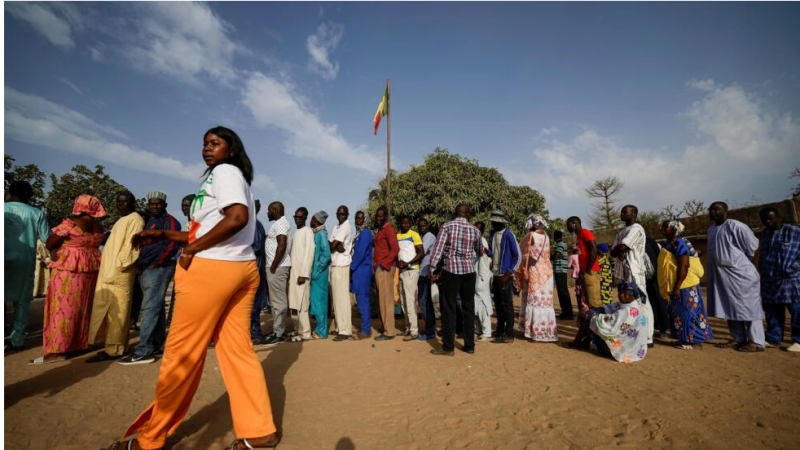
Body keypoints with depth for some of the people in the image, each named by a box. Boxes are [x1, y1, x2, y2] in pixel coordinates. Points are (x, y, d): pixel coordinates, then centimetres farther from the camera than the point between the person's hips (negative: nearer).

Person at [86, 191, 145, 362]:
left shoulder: (134, 219, -7)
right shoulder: (122, 220, 23)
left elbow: (131, 246, -17)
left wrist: (118, 266, -21)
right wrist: (109, 269, 15)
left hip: (120, 272, -10)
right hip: (110, 271, 10)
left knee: (116, 311, -7)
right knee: (110, 310, 13)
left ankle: (113, 349, -3)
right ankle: (112, 345, 20)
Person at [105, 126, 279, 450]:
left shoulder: (224, 171, -4)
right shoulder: (233, 176, 24)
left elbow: (238, 217, -23)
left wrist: (192, 249, -14)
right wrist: (163, 235, 21)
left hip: (212, 268, -9)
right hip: (242, 269, 9)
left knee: (181, 352, 5)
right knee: (237, 350, 9)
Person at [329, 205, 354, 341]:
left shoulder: (346, 227, -10)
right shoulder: (336, 227, 18)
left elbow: (332, 246, -16)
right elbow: (331, 244, 6)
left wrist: (335, 247, 4)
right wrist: (337, 247, -12)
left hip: (342, 265, -9)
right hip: (335, 264, 9)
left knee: (342, 297, -8)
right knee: (336, 297, 12)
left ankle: (345, 331, -4)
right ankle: (340, 327, 21)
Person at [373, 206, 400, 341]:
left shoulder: (389, 229, -9)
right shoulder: (380, 229, 19)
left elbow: (395, 249, -20)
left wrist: (383, 264, -20)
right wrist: (376, 265, 12)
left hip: (385, 268, -9)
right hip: (379, 268, 9)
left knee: (386, 299, -6)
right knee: (382, 299, 13)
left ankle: (389, 332, 0)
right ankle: (384, 327, 22)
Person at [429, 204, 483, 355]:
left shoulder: (447, 226, -3)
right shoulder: (475, 230, 8)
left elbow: (438, 248, -11)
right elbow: (479, 250, 25)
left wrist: (433, 267, -6)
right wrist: (484, 250, 47)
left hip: (451, 270, -3)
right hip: (469, 271, 4)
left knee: (449, 308, 2)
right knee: (469, 308, 12)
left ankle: (448, 347, 6)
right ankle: (469, 345, 20)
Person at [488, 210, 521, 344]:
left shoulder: (509, 235, -11)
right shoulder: (492, 234, 9)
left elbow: (518, 257, -11)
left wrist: (507, 274, -15)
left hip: (505, 275, -7)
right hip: (495, 274, 7)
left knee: (507, 304, -1)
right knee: (498, 304, 14)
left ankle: (509, 334, 6)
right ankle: (500, 331, 26)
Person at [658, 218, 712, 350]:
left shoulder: (679, 244, -17)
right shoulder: (669, 245, 12)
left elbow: (683, 267, -23)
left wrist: (677, 287, -23)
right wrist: (673, 287, 21)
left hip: (684, 286, -10)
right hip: (678, 286, 10)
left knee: (688, 312, -3)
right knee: (681, 313, 14)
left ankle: (695, 341, 5)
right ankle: (687, 339, 22)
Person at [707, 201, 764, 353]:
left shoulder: (735, 226, -13)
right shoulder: (711, 229, 12)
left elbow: (753, 244, -10)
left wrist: (742, 259, 2)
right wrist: (709, 274, 15)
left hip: (739, 273, -8)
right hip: (721, 275, 8)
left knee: (748, 307, 0)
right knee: (730, 308, 13)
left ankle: (756, 343, 9)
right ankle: (738, 339, 23)